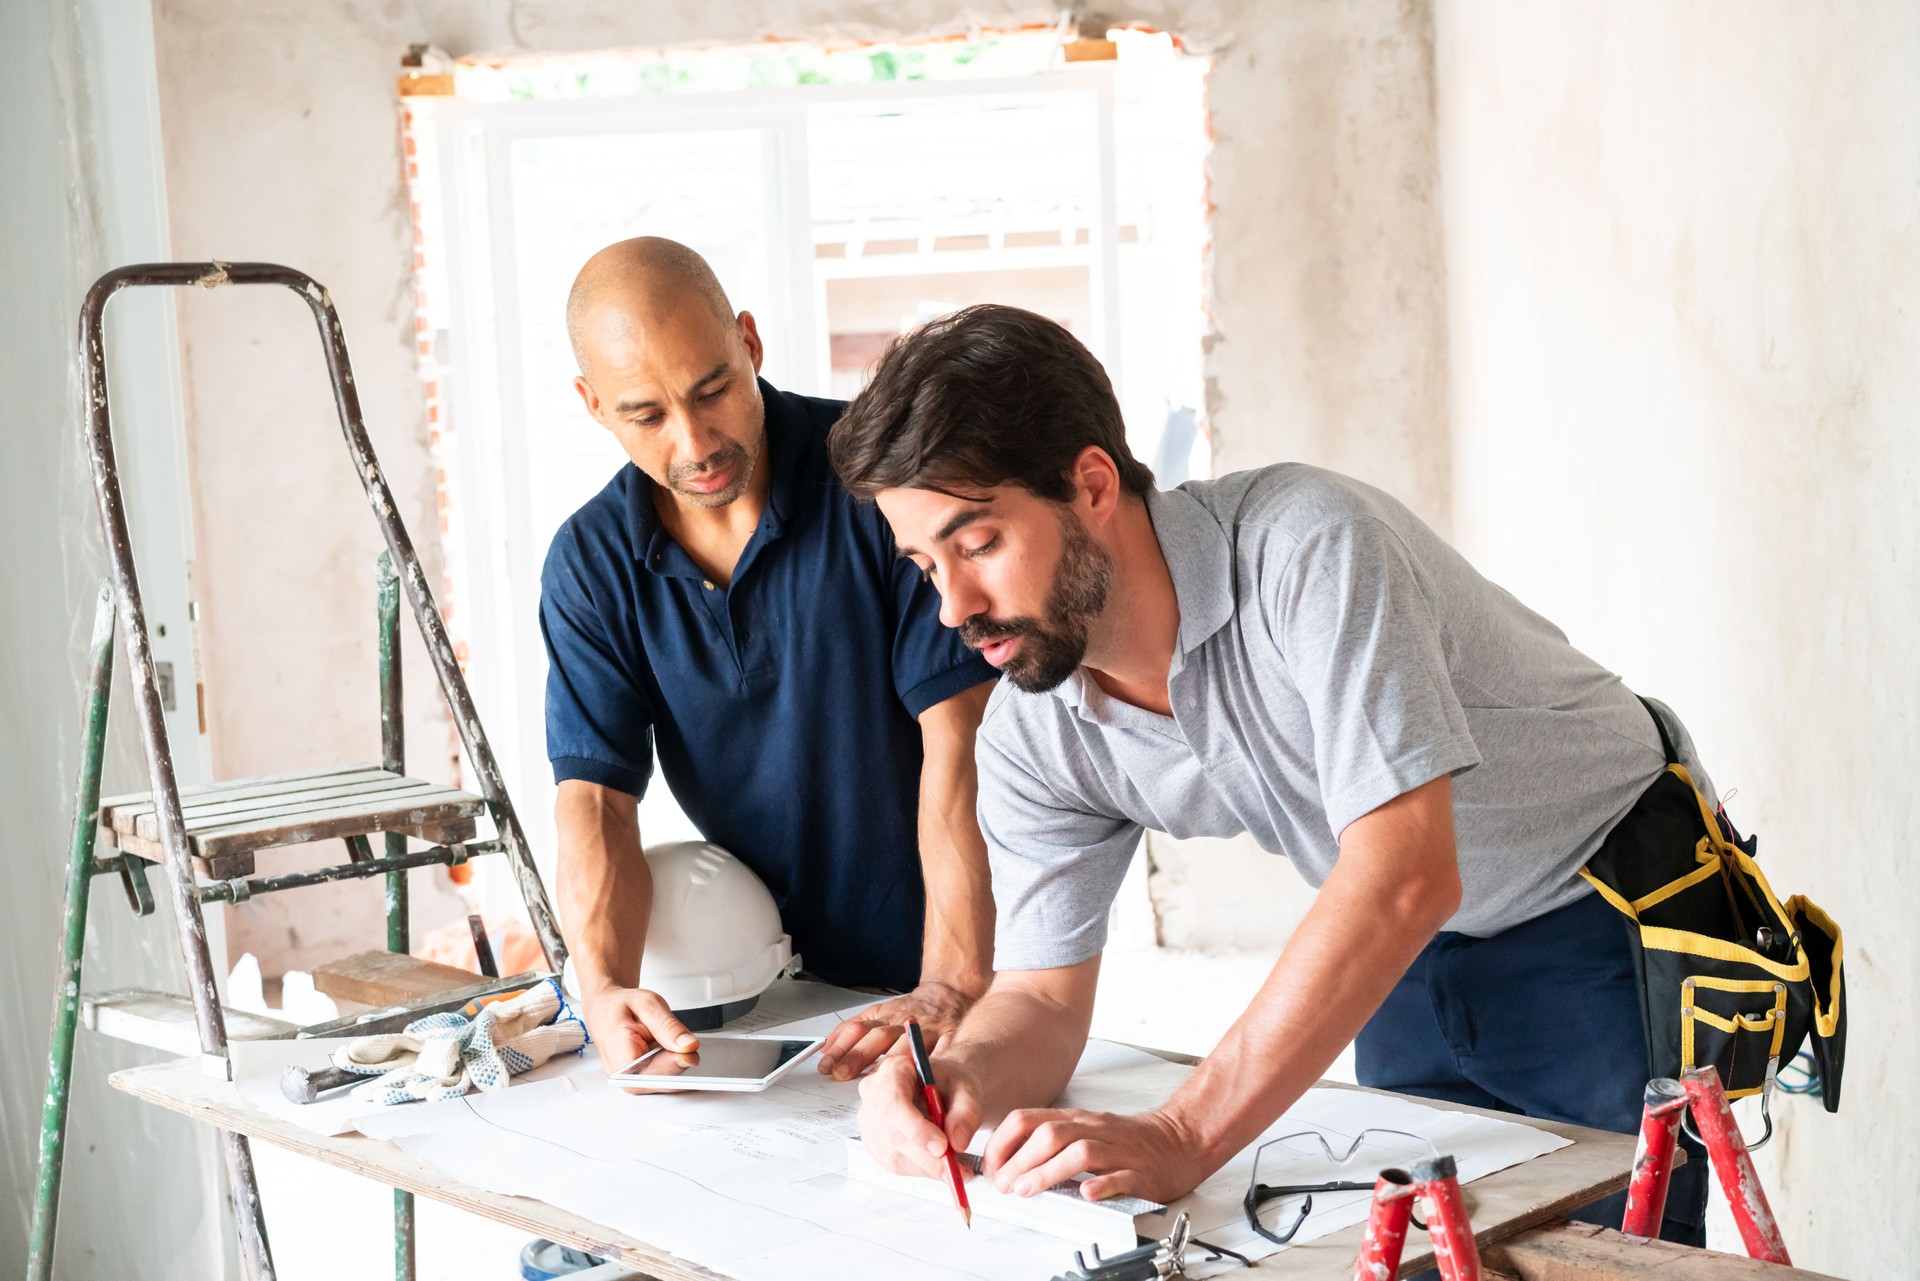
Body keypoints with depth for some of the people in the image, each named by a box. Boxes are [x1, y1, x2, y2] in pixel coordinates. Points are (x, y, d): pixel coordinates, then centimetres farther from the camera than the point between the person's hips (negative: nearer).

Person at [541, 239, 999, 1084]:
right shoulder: (590, 566, 0)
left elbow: (961, 736, -16)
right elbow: (594, 796, -5)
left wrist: (953, 990, -24)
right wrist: (605, 990, -24)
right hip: (781, 983, 4)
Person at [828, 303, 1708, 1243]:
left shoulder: (1306, 541, -35)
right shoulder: (1028, 737, -14)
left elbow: (1406, 875, -42)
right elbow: (1042, 996, -7)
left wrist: (1183, 1135, -46)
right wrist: (959, 1076, -32)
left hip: (1608, 909, -5)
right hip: (1415, 954, 5)